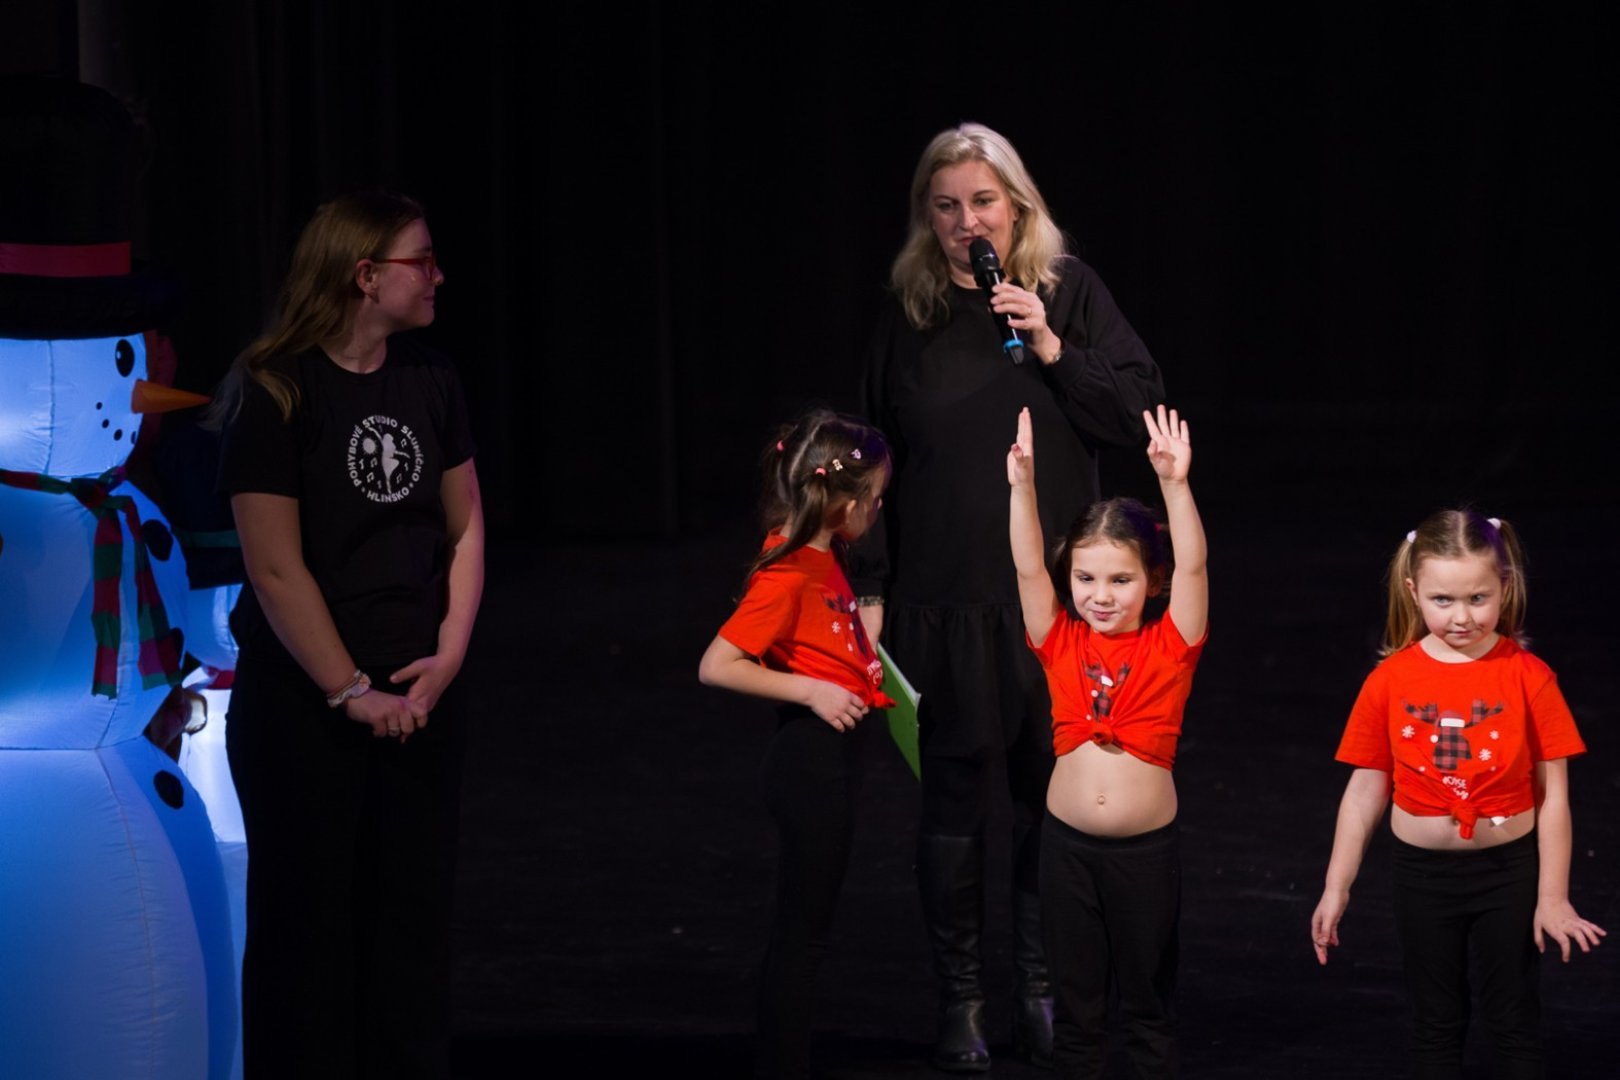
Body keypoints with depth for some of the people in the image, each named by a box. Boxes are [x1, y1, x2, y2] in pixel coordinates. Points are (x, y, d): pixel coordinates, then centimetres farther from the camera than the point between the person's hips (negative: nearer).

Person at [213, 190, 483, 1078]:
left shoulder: (428, 381, 5)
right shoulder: (276, 395, -12)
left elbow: (464, 529, 10)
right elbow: (276, 569, -14)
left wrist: (448, 657, -3)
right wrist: (350, 692, -13)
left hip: (420, 698, 5)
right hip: (304, 705, -5)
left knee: (413, 914, 8)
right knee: (308, 916, 2)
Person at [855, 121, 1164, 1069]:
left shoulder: (1069, 291, 0)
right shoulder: (911, 313, 2)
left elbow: (1141, 414, -4)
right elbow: (877, 458, 7)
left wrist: (1051, 347, -15)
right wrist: (869, 589, 5)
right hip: (944, 597, 0)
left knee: (1055, 791, 2)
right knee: (957, 795, 3)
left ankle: (1042, 986, 17)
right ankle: (961, 1000, 15)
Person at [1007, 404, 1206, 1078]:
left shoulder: (1169, 647, -5)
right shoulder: (1060, 644, 0)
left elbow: (1192, 568, -17)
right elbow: (1027, 567, -10)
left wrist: (1174, 484, -30)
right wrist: (1022, 484, -24)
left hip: (1148, 847, -2)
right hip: (1068, 841, 2)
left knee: (1148, 1003, 10)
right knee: (1075, 1001, 13)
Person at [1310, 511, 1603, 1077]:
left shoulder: (1528, 678, -11)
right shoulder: (1391, 680, -6)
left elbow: (1553, 795, -7)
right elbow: (1365, 790, 1)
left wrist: (1552, 898, -8)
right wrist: (1336, 889, 1)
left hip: (1508, 869, -2)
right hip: (1423, 875, 2)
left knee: (1514, 1020, 9)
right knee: (1435, 1023, 13)